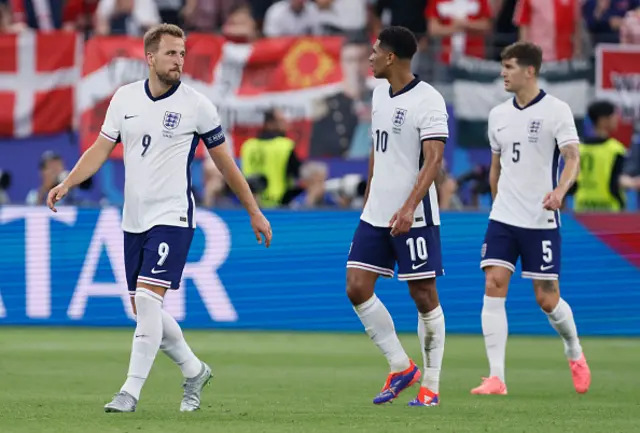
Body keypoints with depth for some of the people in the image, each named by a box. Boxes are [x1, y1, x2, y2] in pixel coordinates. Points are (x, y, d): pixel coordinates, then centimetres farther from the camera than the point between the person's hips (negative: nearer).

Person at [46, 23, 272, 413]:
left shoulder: (197, 105, -6)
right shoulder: (125, 98, 4)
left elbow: (224, 161, 2)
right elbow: (101, 150, 10)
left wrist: (255, 212, 6)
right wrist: (66, 184, -5)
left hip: (172, 217, -5)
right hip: (134, 219, 5)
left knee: (148, 299, -17)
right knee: (144, 309, 9)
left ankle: (131, 392, -13)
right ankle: (194, 371, 29)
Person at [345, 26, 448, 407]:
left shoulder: (427, 101, -14)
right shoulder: (381, 94, 11)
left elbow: (433, 160, -21)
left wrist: (408, 208, -29)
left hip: (413, 217, -8)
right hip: (376, 214, 8)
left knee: (424, 296, -1)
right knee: (357, 288, 1)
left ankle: (431, 386, 7)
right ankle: (401, 367, 13)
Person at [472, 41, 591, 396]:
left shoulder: (556, 110, -7)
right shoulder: (498, 115, 9)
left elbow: (573, 158, -15)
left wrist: (559, 191, -33)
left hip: (541, 221, -4)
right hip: (503, 219, 4)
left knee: (547, 298, 0)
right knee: (493, 286, -11)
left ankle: (575, 354, 30)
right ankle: (496, 377, -13)